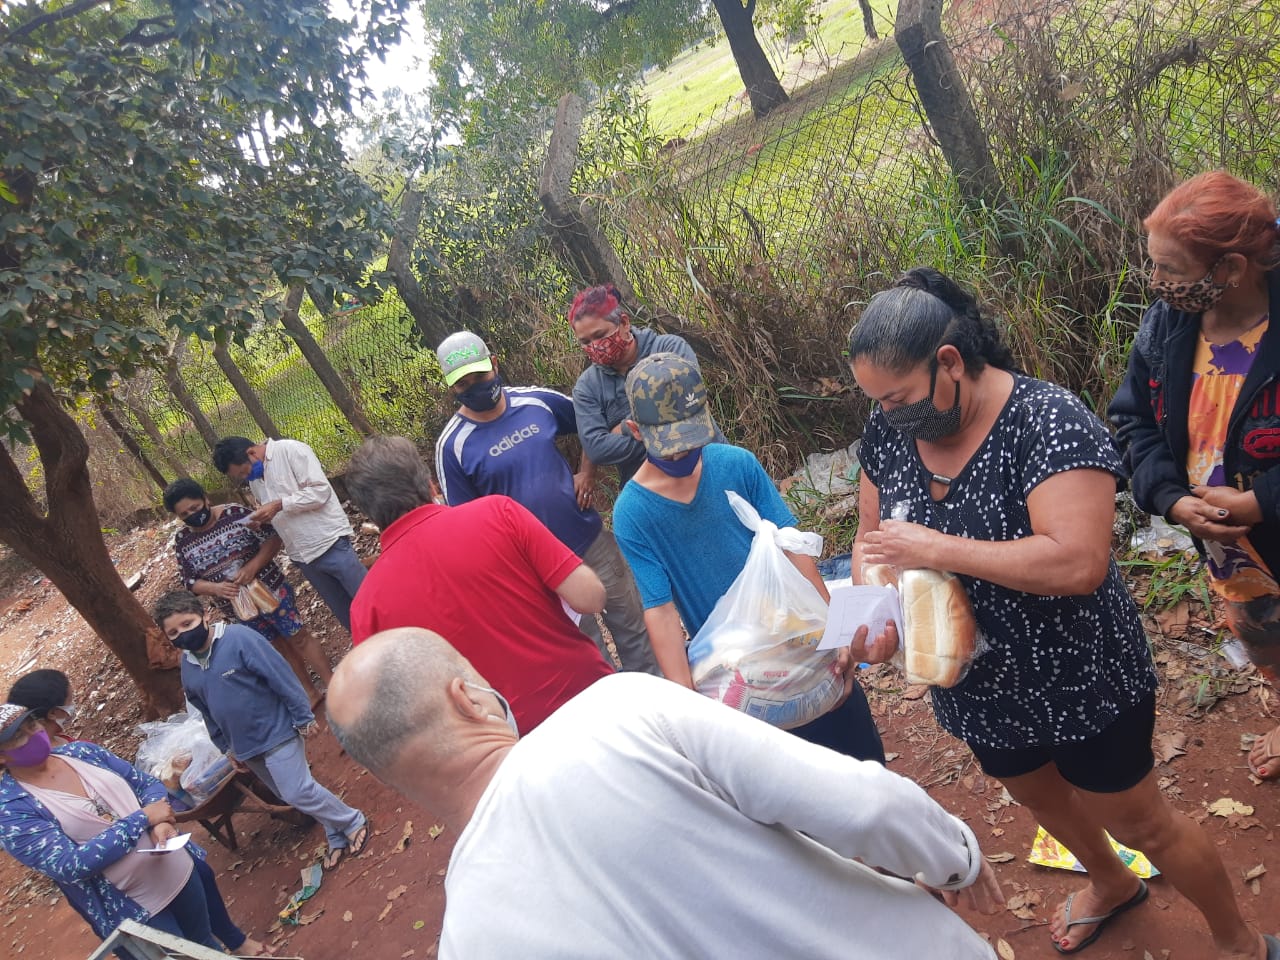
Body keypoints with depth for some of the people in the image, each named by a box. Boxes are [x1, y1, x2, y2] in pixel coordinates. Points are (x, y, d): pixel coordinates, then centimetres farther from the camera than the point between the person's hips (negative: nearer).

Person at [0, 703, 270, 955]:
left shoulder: (81, 751, -2)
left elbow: (146, 784, 3)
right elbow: (69, 865, -26)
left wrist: (161, 822, -18)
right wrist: (142, 818, -25)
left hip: (178, 869, 5)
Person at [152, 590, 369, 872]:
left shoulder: (239, 638, -21)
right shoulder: (187, 669, 2)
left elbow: (281, 677, -19)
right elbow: (208, 714, 16)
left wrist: (304, 718, -17)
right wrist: (227, 747, 19)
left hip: (277, 731, -7)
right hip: (247, 747, 7)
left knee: (297, 791, -11)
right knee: (291, 794, 14)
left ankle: (354, 823, 11)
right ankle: (338, 838, 30)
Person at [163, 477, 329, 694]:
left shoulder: (236, 513, -13)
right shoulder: (182, 542, -2)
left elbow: (272, 538, -12)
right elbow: (190, 582, 1)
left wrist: (252, 566, -26)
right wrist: (215, 588, -20)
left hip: (269, 590, -4)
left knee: (298, 638, 2)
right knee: (280, 649, 14)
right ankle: (310, 694, 27)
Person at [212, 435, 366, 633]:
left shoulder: (290, 450, -10)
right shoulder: (255, 478, 13)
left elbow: (320, 491, -18)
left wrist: (279, 505, -19)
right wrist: (261, 520, 3)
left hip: (331, 544, -7)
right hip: (303, 557, 7)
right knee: (347, 615, 13)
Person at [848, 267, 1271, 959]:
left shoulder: (1048, 421, -28)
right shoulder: (888, 432, -8)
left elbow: (1078, 561, -38)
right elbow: (871, 542, 1)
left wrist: (935, 548, -36)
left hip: (1079, 685, -7)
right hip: (979, 690, 7)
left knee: (1138, 823, 14)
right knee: (1041, 799, 30)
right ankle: (1111, 884, 63)